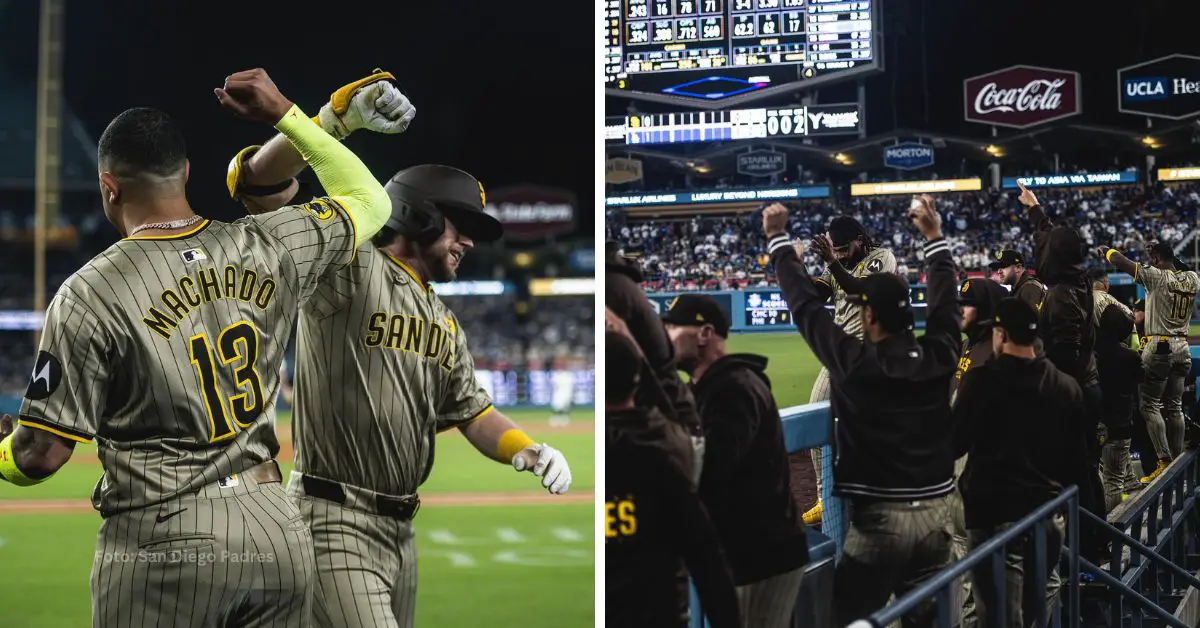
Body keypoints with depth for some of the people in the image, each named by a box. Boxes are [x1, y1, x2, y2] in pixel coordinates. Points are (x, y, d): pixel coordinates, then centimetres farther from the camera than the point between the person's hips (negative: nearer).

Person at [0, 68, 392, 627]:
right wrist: (284, 114, 22)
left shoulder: (90, 293, -10)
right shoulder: (270, 247, 2)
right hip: (277, 533, 4)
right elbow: (369, 200, 21)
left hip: (162, 545, -4)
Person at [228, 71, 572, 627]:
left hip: (401, 528, 9)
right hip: (334, 520, -9)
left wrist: (527, 451, 0)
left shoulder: (445, 323, 18)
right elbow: (254, 182, -18)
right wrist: (335, 122, -32)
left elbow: (469, 409, 21)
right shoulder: (347, 268, -7)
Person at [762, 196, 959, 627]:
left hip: (879, 516, -5)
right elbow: (945, 303, 17)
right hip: (935, 513, 5)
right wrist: (934, 237, 28)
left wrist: (778, 239, 8)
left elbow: (806, 304, -3)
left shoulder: (854, 363, -12)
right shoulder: (938, 356, -1)